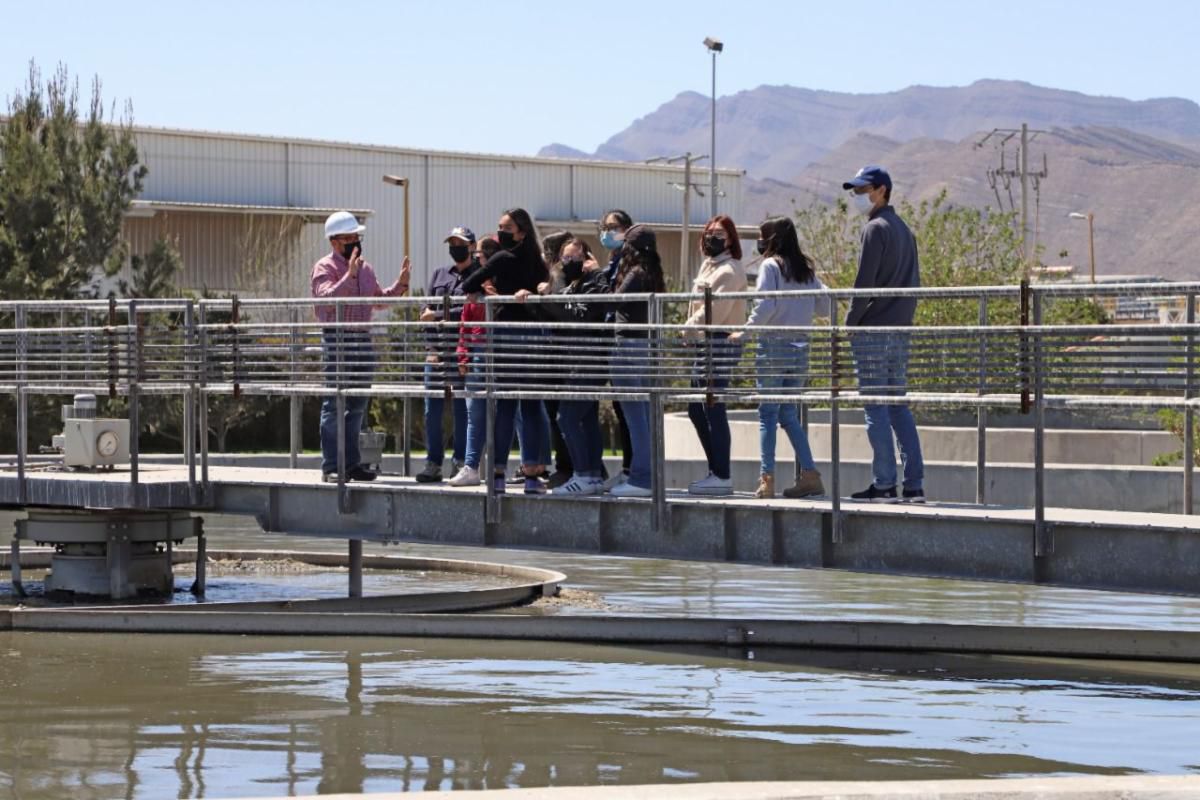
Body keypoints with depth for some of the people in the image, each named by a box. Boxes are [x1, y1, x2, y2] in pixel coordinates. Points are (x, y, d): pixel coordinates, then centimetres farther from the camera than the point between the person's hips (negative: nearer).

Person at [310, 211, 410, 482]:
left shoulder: (366, 269, 17)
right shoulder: (324, 268, -5)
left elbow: (379, 299, 28)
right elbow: (327, 297, -22)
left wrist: (400, 284, 14)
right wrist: (349, 276, -30)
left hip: (363, 340, 7)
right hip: (337, 340, -7)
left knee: (357, 407, 9)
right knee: (334, 406, -7)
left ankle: (351, 463, 14)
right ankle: (331, 467, -7)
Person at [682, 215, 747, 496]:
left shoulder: (729, 270, -10)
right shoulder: (709, 265, 20)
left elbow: (714, 310, -17)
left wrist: (689, 329, -7)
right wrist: (691, 328, 3)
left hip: (720, 343, -10)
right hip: (706, 342, 10)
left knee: (714, 409, -11)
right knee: (696, 409, 13)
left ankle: (721, 476, -9)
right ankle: (717, 470, 18)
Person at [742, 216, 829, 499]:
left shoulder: (771, 266, -6)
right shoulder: (806, 269, 11)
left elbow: (765, 306, -15)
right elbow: (826, 305, 10)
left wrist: (747, 331, -4)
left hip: (773, 346, -6)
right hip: (800, 347, 6)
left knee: (768, 413, -1)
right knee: (789, 414, 13)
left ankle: (767, 479, -5)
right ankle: (809, 474, 5)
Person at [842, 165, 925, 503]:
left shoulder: (876, 228, -9)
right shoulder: (904, 230, 18)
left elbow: (864, 283, -14)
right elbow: (913, 282, 19)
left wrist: (849, 323, -7)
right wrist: (902, 318, 18)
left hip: (873, 329, -8)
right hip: (900, 330, 8)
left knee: (876, 408, -6)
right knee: (899, 407, 9)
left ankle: (884, 484, -9)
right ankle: (914, 484, 4)